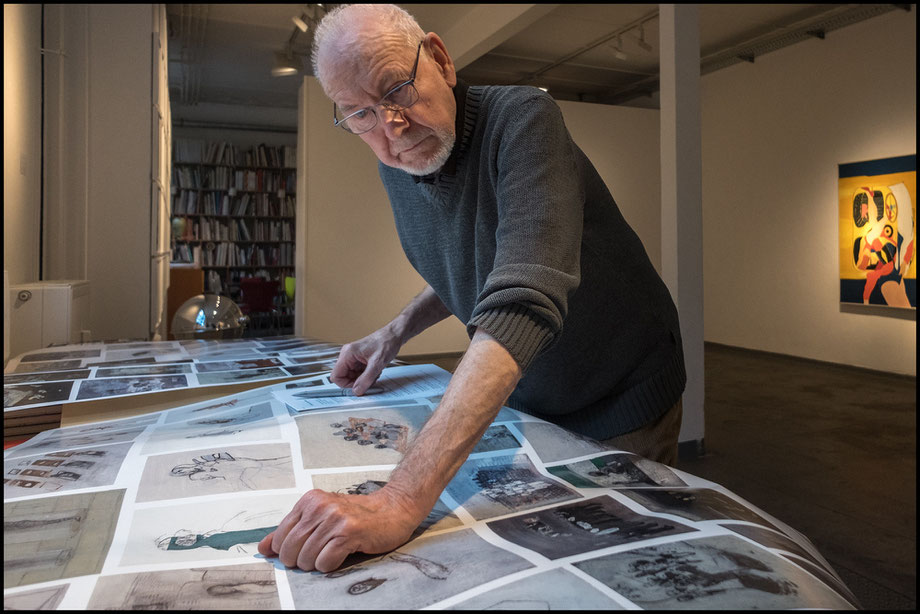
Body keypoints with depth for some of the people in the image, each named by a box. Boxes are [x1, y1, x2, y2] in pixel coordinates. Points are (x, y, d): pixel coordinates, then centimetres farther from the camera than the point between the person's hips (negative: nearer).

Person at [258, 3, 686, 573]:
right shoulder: (395, 166, -5)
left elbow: (523, 303, -45)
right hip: (519, 399, 6)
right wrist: (396, 332, -3)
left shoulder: (522, 119, -29)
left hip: (619, 404, -5)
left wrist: (403, 498, -52)